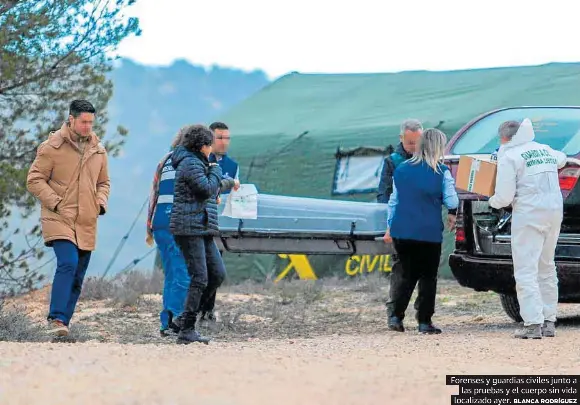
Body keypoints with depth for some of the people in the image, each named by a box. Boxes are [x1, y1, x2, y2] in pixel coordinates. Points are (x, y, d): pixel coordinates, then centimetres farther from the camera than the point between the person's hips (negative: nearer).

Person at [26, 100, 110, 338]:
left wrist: (101, 202, 4)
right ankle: (57, 318, -23)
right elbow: (34, 180, -4)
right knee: (68, 263, -24)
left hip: (86, 223, 6)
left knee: (77, 277, 6)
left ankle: (63, 323, 15)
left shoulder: (98, 150, 11)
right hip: (59, 219, -6)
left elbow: (103, 182, 24)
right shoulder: (52, 147, -5)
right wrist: (55, 202, -14)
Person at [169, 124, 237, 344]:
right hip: (189, 228, -11)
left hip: (203, 229, 11)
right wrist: (216, 170, -2)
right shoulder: (190, 163, -10)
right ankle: (186, 331, -12)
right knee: (200, 279, -14)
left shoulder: (198, 163, 22)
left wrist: (229, 183, 52)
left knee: (218, 274, 6)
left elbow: (211, 187, 39)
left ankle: (187, 317, 13)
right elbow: (207, 189, -18)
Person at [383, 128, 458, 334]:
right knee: (428, 276, 5)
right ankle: (424, 321, 4)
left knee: (405, 273, 14)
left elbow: (393, 200, 11)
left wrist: (390, 226, 18)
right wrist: (452, 213, 21)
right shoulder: (442, 172, -7)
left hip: (401, 231, 4)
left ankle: (396, 317, 6)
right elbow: (451, 201, -2)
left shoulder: (401, 169, 6)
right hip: (429, 232, -4)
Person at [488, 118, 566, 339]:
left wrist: (493, 202, 9)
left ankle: (533, 324, -13)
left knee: (526, 271, -5)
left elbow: (504, 197, -11)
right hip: (555, 211, 7)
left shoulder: (509, 156, -7)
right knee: (546, 269, 17)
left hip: (529, 214, -7)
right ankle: (549, 322, 18)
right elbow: (561, 159, 39)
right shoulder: (545, 150, 14)